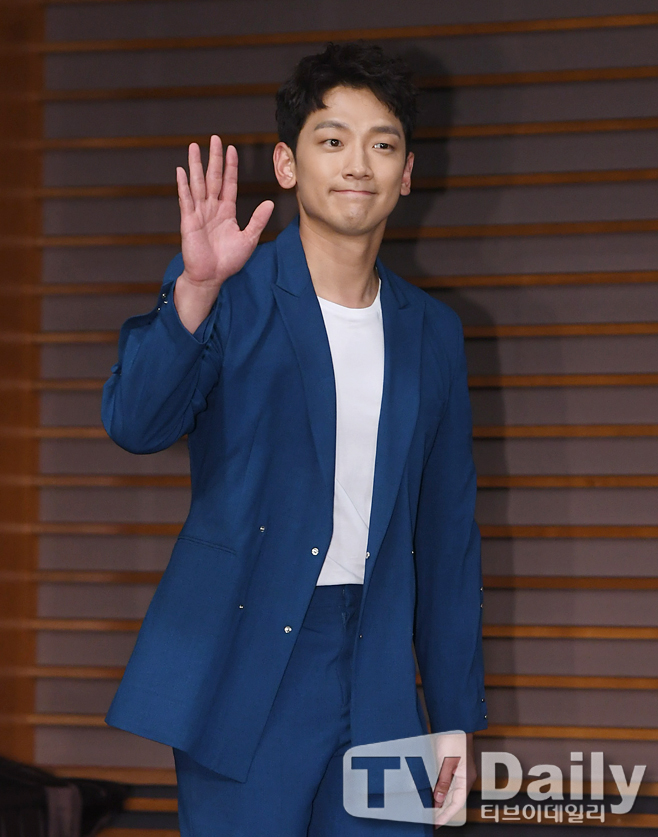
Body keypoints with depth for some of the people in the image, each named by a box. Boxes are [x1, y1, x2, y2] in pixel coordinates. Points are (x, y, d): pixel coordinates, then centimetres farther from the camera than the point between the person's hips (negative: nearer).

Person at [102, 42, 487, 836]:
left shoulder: (432, 332, 11)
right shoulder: (230, 296, -2)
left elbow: (448, 531, 14)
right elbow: (136, 423, -19)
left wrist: (456, 714, 12)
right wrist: (196, 290, -35)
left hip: (378, 694, 4)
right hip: (244, 676, -4)